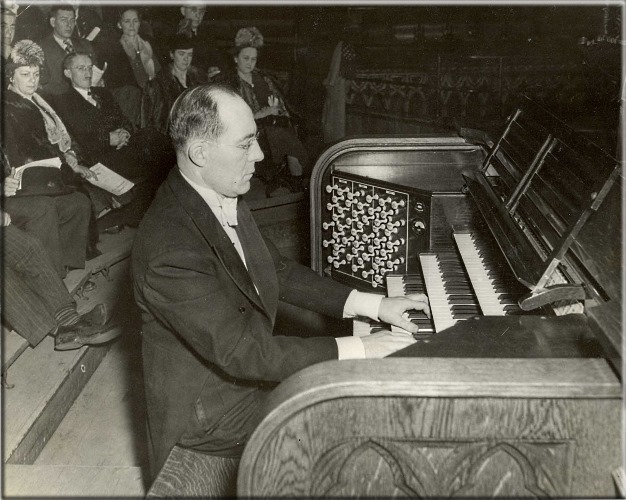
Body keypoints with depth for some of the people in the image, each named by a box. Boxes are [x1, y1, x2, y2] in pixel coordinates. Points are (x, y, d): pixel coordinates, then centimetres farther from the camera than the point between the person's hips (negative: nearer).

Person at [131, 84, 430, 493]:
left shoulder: (224, 199, -5)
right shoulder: (171, 250, -33)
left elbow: (279, 271, 5)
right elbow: (240, 353, -32)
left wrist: (374, 304, -1)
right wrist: (357, 351, -29)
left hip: (247, 364, 8)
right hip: (209, 409, -8)